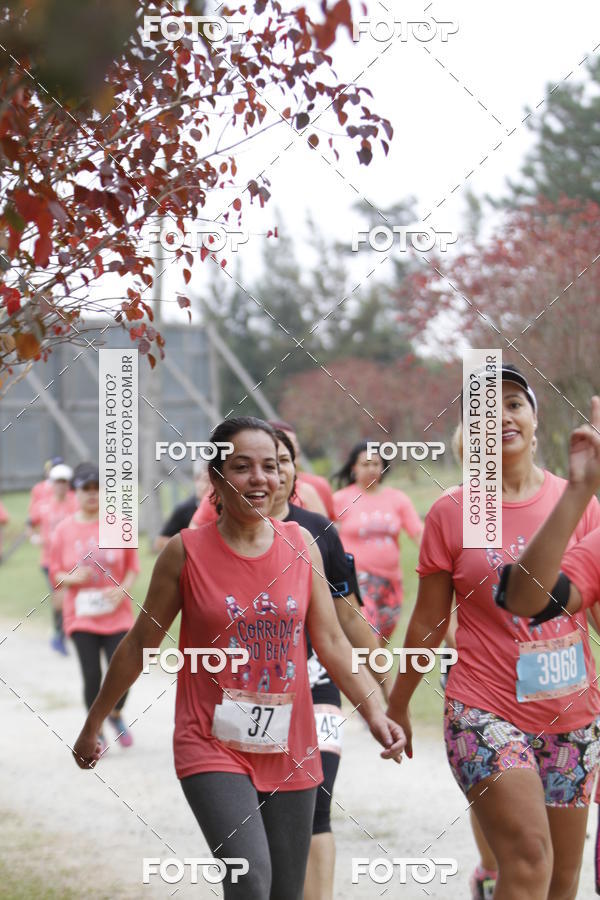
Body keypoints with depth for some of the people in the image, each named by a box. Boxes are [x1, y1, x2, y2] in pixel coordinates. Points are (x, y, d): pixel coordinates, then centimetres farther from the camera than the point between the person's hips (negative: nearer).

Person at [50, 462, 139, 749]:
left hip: (116, 615, 0)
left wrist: (123, 589, -12)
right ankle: (96, 731, 18)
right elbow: (55, 575, 5)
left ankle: (116, 714, 27)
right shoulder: (64, 530, -1)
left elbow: (132, 565, 6)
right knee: (92, 677, -1)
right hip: (81, 616, 0)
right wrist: (72, 578, -16)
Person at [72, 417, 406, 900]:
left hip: (290, 751, 4)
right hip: (213, 749, -4)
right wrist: (93, 724, 11)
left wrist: (375, 713, -7)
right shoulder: (186, 552, -6)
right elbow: (140, 643, 4)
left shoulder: (301, 544, 3)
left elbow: (331, 641, 6)